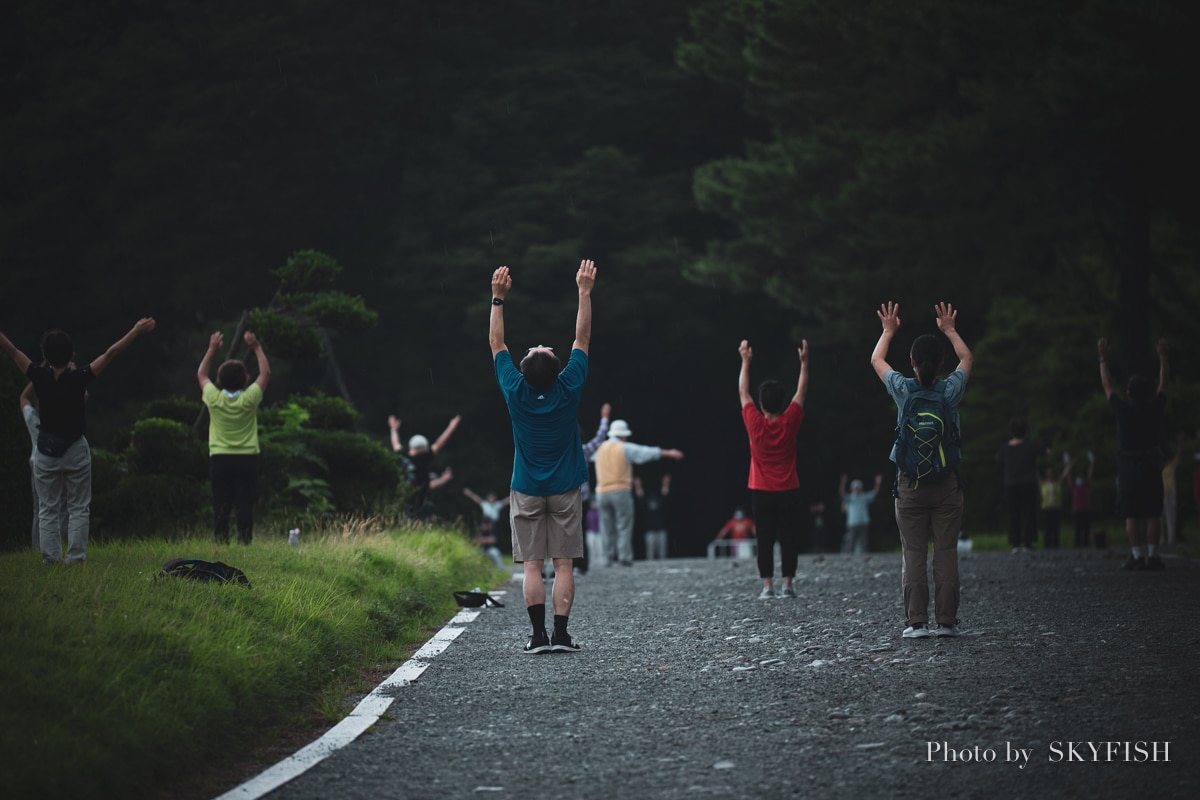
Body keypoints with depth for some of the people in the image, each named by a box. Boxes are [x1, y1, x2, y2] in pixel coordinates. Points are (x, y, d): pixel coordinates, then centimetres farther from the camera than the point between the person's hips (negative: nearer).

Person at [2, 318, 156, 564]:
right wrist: (136, 332, -8)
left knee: (47, 509, 8)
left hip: (46, 452, 1)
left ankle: (50, 556, 2)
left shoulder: (40, 378, -10)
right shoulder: (78, 378, -14)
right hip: (76, 451, -1)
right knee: (78, 509, 5)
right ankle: (75, 557, -2)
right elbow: (109, 354, -12)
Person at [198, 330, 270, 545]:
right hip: (247, 460, -1)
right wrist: (257, 348, 14)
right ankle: (245, 541, -6)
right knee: (245, 508, -2)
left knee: (221, 508, 1)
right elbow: (266, 373, 8)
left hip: (219, 460, 1)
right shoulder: (250, 399, -7)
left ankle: (220, 543, -3)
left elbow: (201, 374, 14)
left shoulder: (214, 398, -5)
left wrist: (212, 349, 20)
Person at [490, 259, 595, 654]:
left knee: (532, 566, 1)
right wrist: (584, 292, 0)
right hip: (565, 489, 0)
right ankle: (561, 634, -5)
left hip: (526, 492, 0)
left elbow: (497, 344, -1)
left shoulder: (516, 393, -12)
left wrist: (498, 298, 2)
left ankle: (539, 635, -5)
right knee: (563, 565, 1)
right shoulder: (568, 389, -12)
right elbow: (582, 339, -3)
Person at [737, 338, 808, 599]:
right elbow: (801, 391, 3)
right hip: (788, 492, 0)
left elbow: (743, 392, 1)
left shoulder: (755, 425, -10)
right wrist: (804, 361, 9)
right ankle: (787, 584, 0)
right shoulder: (790, 423, -8)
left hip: (762, 492, 0)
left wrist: (746, 361, 7)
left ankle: (767, 585, -3)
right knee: (789, 538, 3)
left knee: (765, 540, 2)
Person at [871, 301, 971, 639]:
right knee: (946, 553, 2)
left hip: (911, 484, -1)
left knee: (914, 555, 1)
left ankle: (917, 622, -2)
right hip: (947, 483, 1)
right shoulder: (951, 391, -6)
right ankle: (947, 621, 2)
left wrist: (888, 331, 28)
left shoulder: (903, 390, -7)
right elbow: (966, 358, 17)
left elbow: (877, 360, 13)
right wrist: (950, 330, 29)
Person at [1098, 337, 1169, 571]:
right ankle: (1152, 555, -3)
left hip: (1128, 469, -2)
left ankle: (1137, 555, -7)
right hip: (1152, 466, 2)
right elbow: (1163, 383, 11)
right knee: (1152, 515, 2)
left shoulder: (1123, 410, -8)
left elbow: (1107, 386, 4)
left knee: (1131, 516, -1)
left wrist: (1103, 358, 13)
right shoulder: (1155, 409, -3)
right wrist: (1163, 356, 20)